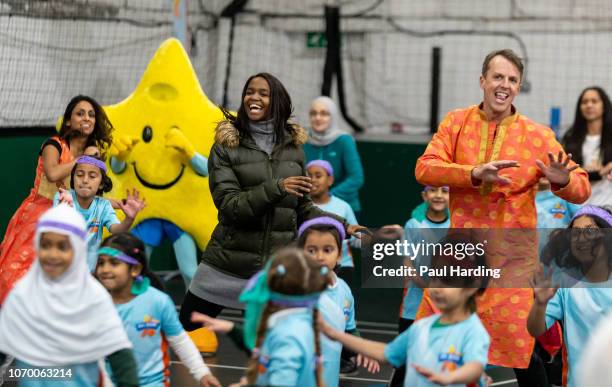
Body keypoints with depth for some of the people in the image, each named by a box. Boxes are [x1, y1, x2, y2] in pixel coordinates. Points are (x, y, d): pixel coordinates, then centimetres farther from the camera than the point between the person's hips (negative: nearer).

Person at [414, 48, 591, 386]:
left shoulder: (538, 136, -3)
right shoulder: (457, 122, 2)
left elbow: (582, 190, -3)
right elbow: (424, 169, -11)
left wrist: (561, 181, -27)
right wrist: (475, 173, -26)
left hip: (512, 257, -2)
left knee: (520, 349, -2)